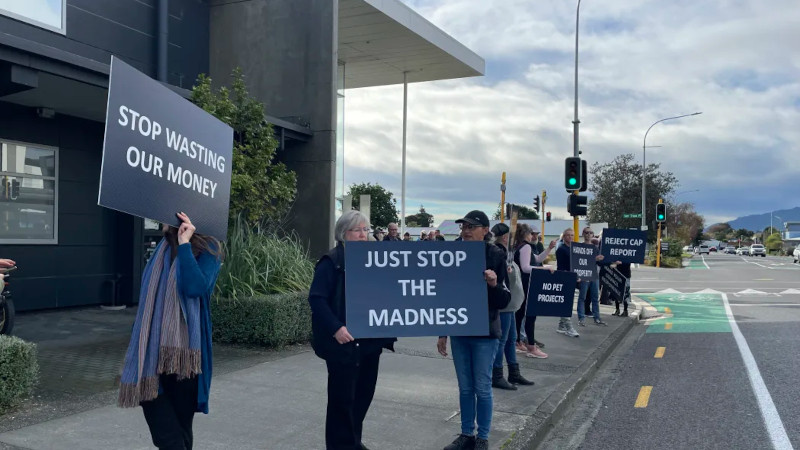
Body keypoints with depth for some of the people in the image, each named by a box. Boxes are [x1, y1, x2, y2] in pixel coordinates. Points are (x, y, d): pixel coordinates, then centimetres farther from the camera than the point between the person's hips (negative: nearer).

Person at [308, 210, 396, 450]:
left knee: (364, 392, 14)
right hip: (344, 341, -7)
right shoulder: (331, 261, -9)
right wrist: (336, 328, -25)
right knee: (342, 395, 2)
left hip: (370, 339, 7)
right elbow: (316, 298, -15)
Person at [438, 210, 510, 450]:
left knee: (482, 388, 4)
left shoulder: (495, 256, -9)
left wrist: (494, 285, -30)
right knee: (465, 388, 13)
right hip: (459, 331, 4)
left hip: (484, 333, -4)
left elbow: (504, 300, -9)